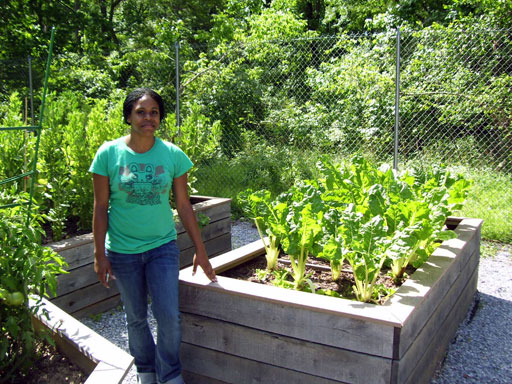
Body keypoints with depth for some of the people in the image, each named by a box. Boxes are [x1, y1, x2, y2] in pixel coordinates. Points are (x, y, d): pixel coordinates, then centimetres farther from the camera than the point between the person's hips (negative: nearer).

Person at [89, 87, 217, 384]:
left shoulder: (172, 155, -5)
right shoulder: (108, 154, -7)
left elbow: (184, 206, 0)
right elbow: (101, 208, -3)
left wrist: (200, 251, 2)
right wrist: (100, 254, -4)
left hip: (163, 247, 0)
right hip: (123, 251, 0)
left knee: (169, 316, -4)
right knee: (136, 318, 13)